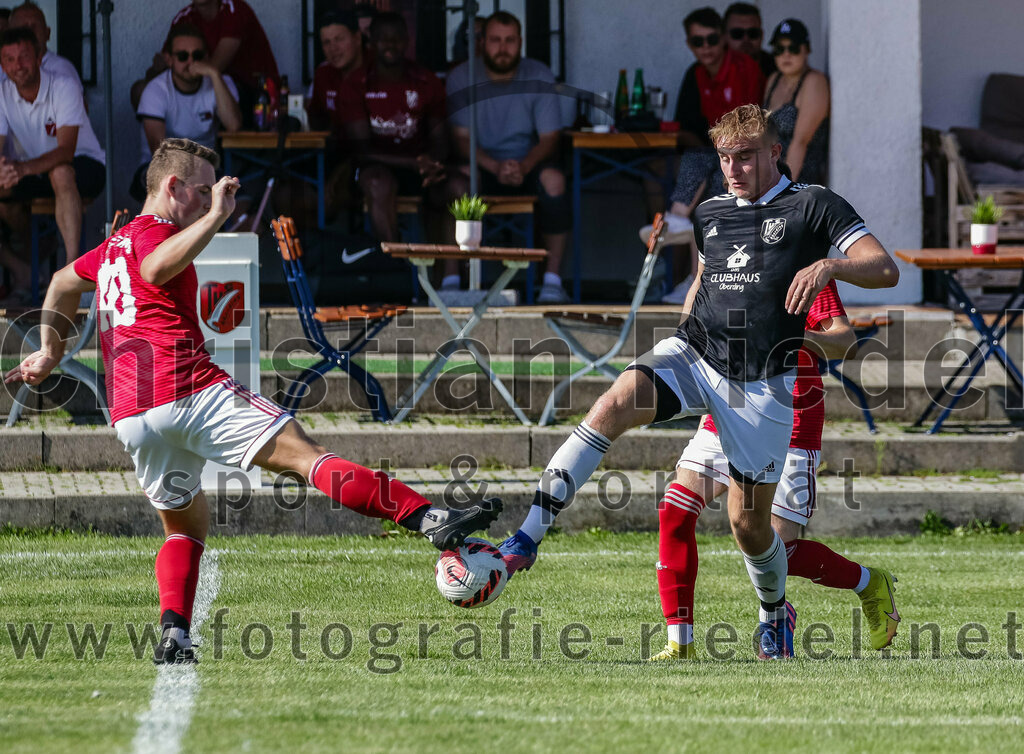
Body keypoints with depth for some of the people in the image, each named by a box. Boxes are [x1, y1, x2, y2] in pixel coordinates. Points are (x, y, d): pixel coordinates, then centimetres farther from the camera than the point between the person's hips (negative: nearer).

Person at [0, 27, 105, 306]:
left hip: (85, 167, -5)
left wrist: (23, 168, -49)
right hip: (33, 172, 5)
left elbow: (66, 150, -31)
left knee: (60, 172, -41)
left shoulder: (64, 88, -21)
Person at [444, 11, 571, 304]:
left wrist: (524, 166, -27)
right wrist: (495, 167, -27)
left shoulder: (538, 76, -3)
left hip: (527, 166, 0)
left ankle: (553, 281, -30)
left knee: (553, 179, -34)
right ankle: (450, 281, -28)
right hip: (482, 167, 0)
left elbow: (549, 137, -5)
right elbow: (462, 139, -8)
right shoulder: (461, 78, -4)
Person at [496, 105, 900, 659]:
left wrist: (829, 265, -29)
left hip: (763, 381, -3)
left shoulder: (812, 207, -1)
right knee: (617, 402, -28)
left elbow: (885, 271, -10)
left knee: (748, 522, 3)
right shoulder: (711, 214, 15)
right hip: (694, 356, 3)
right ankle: (528, 537, -35)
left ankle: (774, 612, 36)